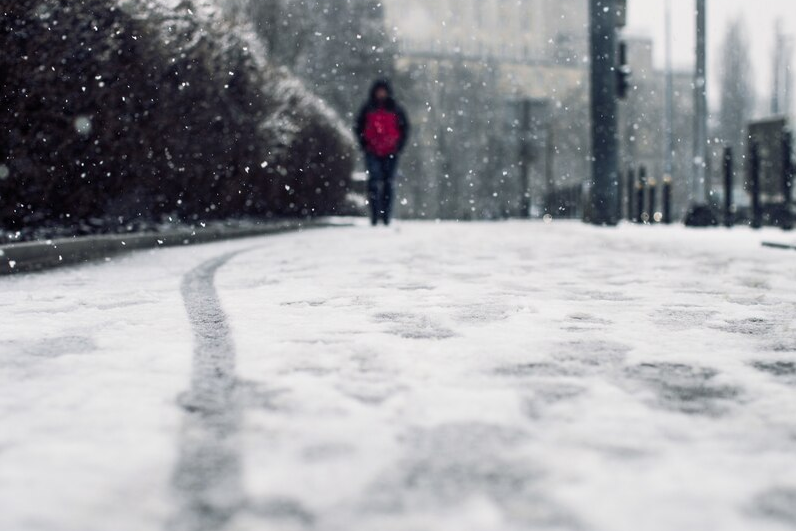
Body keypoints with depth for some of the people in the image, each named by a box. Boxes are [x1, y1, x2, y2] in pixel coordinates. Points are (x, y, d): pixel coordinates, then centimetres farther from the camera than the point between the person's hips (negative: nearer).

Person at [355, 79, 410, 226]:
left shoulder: (396, 109, 6)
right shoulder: (368, 109, 7)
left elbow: (405, 128, 11)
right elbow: (359, 127, 14)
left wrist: (399, 145, 0)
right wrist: (364, 144, 2)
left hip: (391, 153, 0)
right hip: (372, 153, 0)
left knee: (389, 183, 2)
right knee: (374, 182, -9)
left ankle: (387, 216, 8)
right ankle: (375, 215, -9)